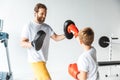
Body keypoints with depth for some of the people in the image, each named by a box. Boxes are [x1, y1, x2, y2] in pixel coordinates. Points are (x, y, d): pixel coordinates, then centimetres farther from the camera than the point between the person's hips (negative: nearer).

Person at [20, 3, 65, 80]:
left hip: (43, 59, 7)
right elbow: (22, 43, -10)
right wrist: (32, 44, -30)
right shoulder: (28, 27, -10)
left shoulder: (47, 27, 9)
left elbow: (56, 37, 6)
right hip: (36, 59, -7)